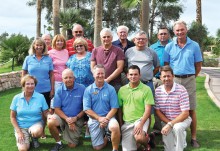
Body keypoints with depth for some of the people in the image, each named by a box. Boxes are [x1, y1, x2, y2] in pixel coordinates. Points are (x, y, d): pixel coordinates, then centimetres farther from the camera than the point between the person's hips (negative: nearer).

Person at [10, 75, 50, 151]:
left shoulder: (40, 97, -6)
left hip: (36, 124, 0)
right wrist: (18, 132, -8)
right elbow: (12, 117, 1)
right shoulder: (16, 98, -3)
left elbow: (46, 112, -3)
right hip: (21, 127, 0)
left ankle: (34, 139, 2)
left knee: (37, 132, -36)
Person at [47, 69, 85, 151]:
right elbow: (57, 109, -6)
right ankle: (58, 143, -6)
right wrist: (67, 119, -20)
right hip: (63, 116, 1)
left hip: (77, 119, -1)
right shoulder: (59, 90, -7)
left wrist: (76, 118, -18)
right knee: (50, 122, -32)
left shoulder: (82, 89, -11)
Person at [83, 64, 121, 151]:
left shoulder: (111, 89, -2)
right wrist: (99, 118, -15)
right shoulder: (88, 90, -1)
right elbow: (87, 109, -5)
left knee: (115, 127, -35)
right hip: (94, 119, 1)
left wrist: (106, 119, -18)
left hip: (108, 117, -1)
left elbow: (114, 108, -5)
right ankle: (106, 137, 33)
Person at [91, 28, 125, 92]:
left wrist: (108, 79, -10)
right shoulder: (95, 51, 11)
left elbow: (120, 68, -4)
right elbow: (92, 68, 9)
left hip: (115, 84, -2)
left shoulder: (118, 50, 3)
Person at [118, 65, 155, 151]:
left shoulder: (146, 89, -5)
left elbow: (148, 109, -10)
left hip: (141, 119, -4)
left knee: (139, 138, -34)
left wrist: (140, 124, -21)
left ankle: (147, 142, 4)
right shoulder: (122, 90, 6)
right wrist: (121, 124, 7)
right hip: (126, 123, 4)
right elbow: (120, 109, 12)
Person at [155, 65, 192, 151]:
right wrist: (168, 123, -16)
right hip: (166, 121, 3)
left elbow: (185, 113, -20)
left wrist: (170, 124, -25)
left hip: (182, 119, -3)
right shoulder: (158, 91, -7)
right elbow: (158, 111, -2)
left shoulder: (181, 90, -19)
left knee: (177, 127, -37)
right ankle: (182, 137, 23)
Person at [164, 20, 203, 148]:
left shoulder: (194, 45, 2)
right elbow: (166, 65, 9)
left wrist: (191, 77, 6)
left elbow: (198, 65, 7)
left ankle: (193, 138, 11)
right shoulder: (169, 47, 4)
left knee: (191, 110, 3)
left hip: (189, 80, -1)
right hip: (173, 80, 1)